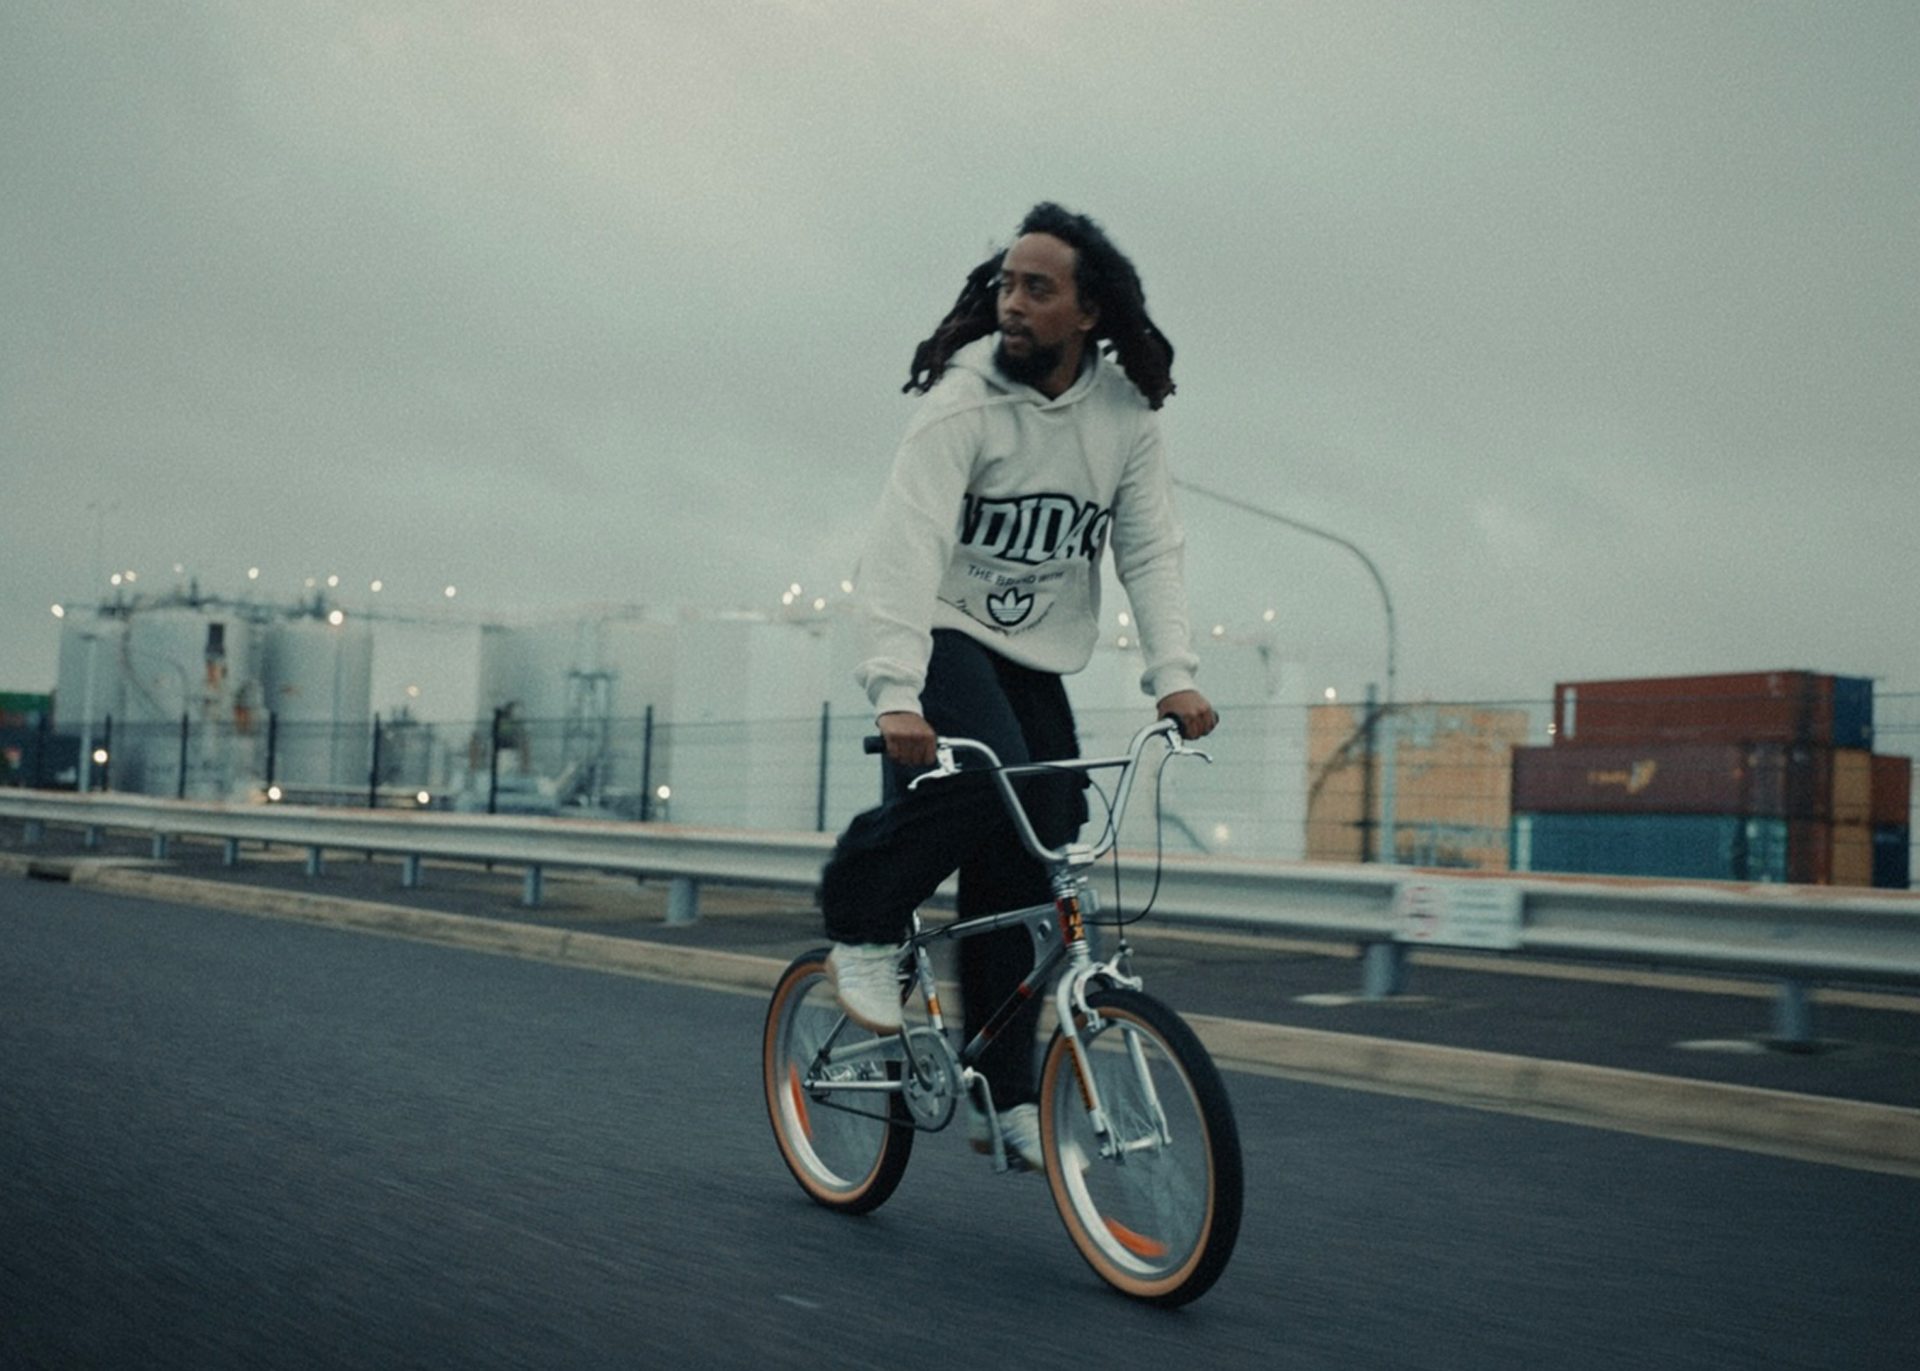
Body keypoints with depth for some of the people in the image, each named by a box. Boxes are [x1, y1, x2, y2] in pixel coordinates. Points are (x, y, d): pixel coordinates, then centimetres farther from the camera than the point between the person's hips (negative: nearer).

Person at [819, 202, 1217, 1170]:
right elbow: (904, 545, -27)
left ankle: (1002, 1095, 10)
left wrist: (1174, 676, -17)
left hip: (1039, 662, 5)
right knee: (980, 770, -34)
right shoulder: (964, 400, -17)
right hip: (947, 636, -4)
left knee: (1023, 872, -1)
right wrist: (895, 692, -40)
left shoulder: (1127, 412, -2)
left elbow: (1151, 550, -2)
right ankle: (861, 927, -8)